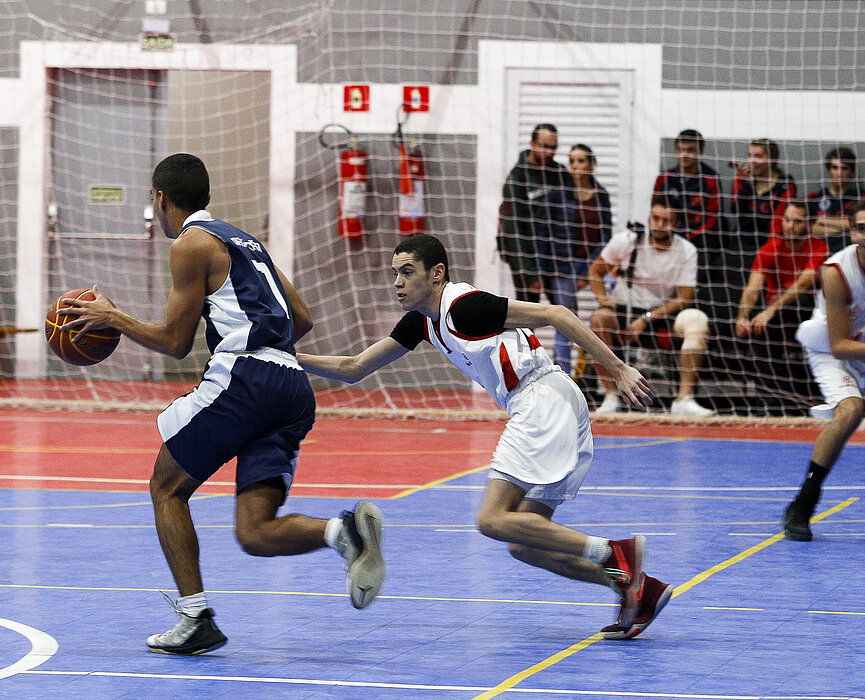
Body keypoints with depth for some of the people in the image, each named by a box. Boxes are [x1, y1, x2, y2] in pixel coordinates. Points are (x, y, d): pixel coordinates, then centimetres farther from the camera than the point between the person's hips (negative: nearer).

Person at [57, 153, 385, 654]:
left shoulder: (193, 243, 2)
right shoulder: (245, 241, 27)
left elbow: (175, 342, 1)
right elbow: (302, 319, 26)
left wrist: (112, 318, 12)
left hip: (244, 380, -7)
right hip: (294, 387, 7)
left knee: (167, 488, 11)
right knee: (256, 533, 3)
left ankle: (196, 620, 3)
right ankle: (345, 532, -25)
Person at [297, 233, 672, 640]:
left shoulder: (464, 306, -12)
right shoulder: (421, 320, 15)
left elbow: (554, 314, -15)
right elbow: (353, 369, 21)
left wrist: (618, 370, -19)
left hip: (544, 398, -10)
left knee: (493, 519, -16)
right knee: (523, 543, 8)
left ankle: (614, 555, -19)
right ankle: (640, 588, 2)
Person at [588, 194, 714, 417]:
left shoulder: (686, 251, -3)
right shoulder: (626, 240, -4)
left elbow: (684, 298, -7)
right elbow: (595, 271, 8)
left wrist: (646, 319, -18)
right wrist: (603, 299, -13)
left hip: (663, 312, 1)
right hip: (624, 307, -1)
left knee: (696, 320, -29)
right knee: (600, 318, -36)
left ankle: (684, 399, -32)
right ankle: (610, 396, -29)